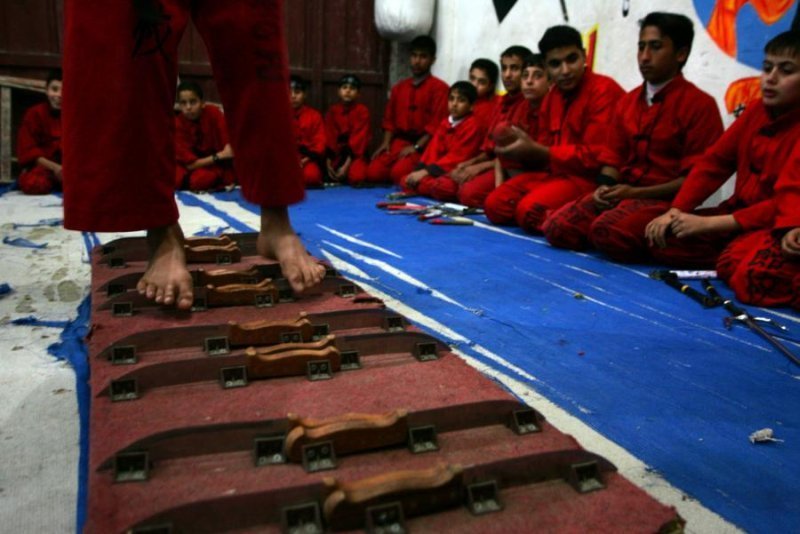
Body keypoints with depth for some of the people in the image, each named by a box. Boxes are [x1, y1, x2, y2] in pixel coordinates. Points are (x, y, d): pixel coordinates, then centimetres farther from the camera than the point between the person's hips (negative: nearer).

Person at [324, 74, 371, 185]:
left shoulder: (362, 111, -6)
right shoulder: (332, 111, 4)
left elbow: (359, 138, -12)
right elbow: (329, 137, 1)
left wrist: (347, 165, -19)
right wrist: (328, 163, -11)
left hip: (355, 153, -3)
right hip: (336, 153, 3)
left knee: (357, 176, -29)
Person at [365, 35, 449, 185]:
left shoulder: (439, 88, -2)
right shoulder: (399, 87, 17)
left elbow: (436, 124, -9)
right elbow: (389, 118, 16)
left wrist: (416, 147, -16)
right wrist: (386, 142, 0)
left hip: (423, 145, -5)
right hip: (399, 141, 5)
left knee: (399, 172, -30)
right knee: (373, 172, -18)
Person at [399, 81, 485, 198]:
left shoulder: (473, 125, -12)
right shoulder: (445, 123, 12)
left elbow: (457, 156, -17)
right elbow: (433, 150, 6)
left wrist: (426, 172, -20)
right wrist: (420, 171, -12)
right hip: (441, 171, 7)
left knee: (443, 186, -40)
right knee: (405, 181, -5)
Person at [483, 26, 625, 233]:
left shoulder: (604, 91, -12)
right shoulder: (551, 97, 15)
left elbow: (595, 158, -18)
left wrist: (535, 152, -19)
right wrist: (525, 150, -9)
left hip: (590, 178, -8)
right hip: (555, 173, 8)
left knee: (530, 209, -30)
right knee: (495, 204, -6)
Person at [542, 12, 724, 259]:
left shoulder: (700, 104, -5)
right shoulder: (626, 101, 16)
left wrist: (636, 192, -16)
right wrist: (606, 186, -7)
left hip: (665, 198, -7)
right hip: (622, 192, 7)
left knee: (606, 230, -36)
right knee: (556, 227, -16)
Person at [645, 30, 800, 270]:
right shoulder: (756, 110, 6)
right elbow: (715, 161, 5)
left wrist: (708, 224, -24)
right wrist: (675, 211, -7)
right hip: (738, 212, 7)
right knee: (661, 237, -10)